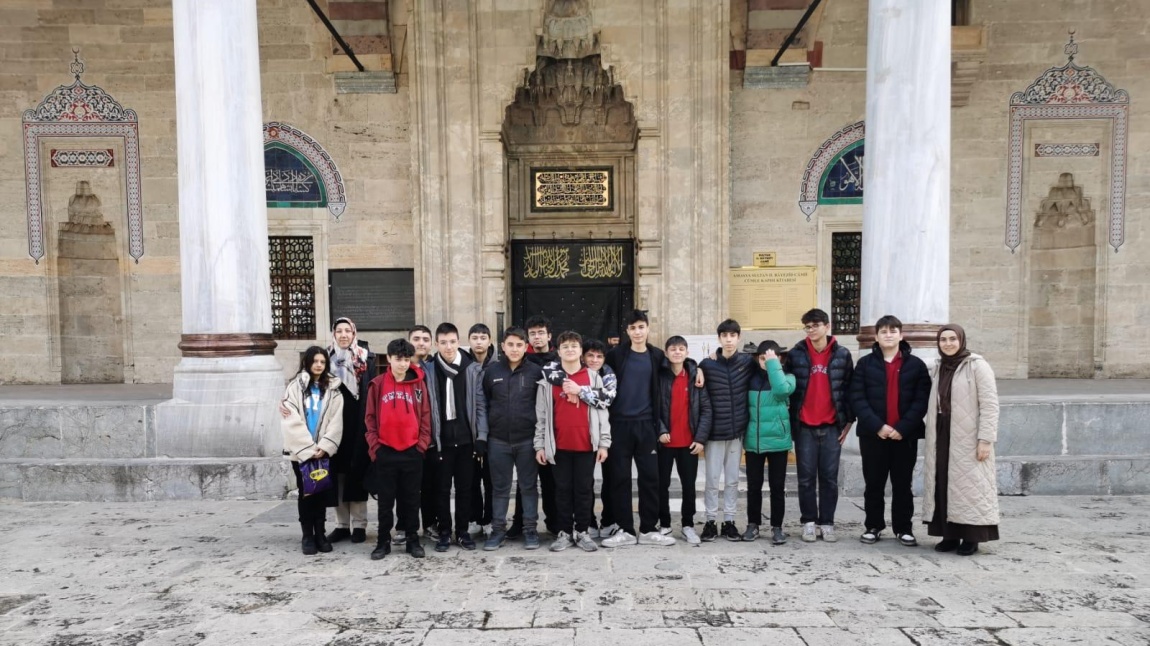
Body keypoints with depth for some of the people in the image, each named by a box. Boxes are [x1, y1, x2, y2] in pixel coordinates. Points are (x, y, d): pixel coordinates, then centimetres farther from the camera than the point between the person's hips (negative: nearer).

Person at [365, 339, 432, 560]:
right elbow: (371, 418, 2)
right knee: (385, 500, 8)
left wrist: (422, 444, -2)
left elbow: (425, 416, 4)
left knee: (411, 499, 9)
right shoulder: (377, 384, 1)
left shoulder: (419, 384, 3)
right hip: (384, 452, 0)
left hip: (412, 452, 0)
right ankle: (383, 541, 18)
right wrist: (374, 446, -3)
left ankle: (412, 539, 19)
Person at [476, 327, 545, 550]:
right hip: (498, 440, 1)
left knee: (529, 486, 8)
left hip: (527, 440, -1)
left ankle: (530, 529, 19)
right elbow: (481, 403, 4)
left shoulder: (536, 371, -2)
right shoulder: (491, 370, 1)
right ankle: (498, 529, 21)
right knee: (500, 487, 10)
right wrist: (481, 435, 0)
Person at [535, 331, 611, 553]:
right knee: (563, 489, 7)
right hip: (559, 446, 0)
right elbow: (541, 415, 4)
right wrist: (540, 444, 0)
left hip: (586, 444, 0)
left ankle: (582, 532, 17)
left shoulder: (593, 377, 6)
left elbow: (602, 411, 4)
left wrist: (603, 442, -2)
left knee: (585, 489, 7)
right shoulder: (548, 379, 5)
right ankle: (564, 532, 16)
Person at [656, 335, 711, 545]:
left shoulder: (696, 376, 2)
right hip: (664, 441, -1)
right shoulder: (660, 376, -2)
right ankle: (664, 524, 20)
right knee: (662, 484, 7)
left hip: (689, 442, 1)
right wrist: (660, 430, -16)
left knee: (689, 484, 7)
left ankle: (688, 525, 20)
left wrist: (700, 437, -7)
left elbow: (706, 408, 0)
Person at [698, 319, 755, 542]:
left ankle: (729, 521, 21)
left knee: (733, 479, 11)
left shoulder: (747, 362, 0)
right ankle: (711, 521, 17)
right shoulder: (707, 365, -5)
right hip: (714, 432, -2)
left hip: (737, 431, 2)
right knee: (712, 479, 4)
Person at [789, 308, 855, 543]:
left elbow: (849, 389, 7)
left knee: (829, 478, 6)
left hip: (832, 427, 1)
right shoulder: (795, 354, 0)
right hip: (804, 427, 0)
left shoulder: (842, 355, 3)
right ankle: (809, 522, 15)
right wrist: (791, 422, 0)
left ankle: (827, 523, 16)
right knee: (806, 478, 5)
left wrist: (848, 420, 3)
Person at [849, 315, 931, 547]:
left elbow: (922, 400, -3)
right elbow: (857, 398, -4)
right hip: (872, 434, 0)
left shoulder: (916, 365, 4)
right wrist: (877, 425, -16)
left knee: (902, 484, 9)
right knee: (874, 484, 8)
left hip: (905, 436, 0)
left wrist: (903, 427, -14)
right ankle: (873, 526, 20)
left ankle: (903, 528, 21)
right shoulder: (865, 364, 3)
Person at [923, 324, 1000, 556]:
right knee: (943, 484, 6)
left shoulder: (977, 366, -6)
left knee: (969, 485, -1)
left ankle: (970, 537, 8)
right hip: (941, 437, 6)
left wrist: (985, 439, -16)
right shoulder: (936, 368, 12)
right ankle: (949, 534, 14)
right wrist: (930, 437, 12)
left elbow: (989, 405, -11)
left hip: (967, 439, -6)